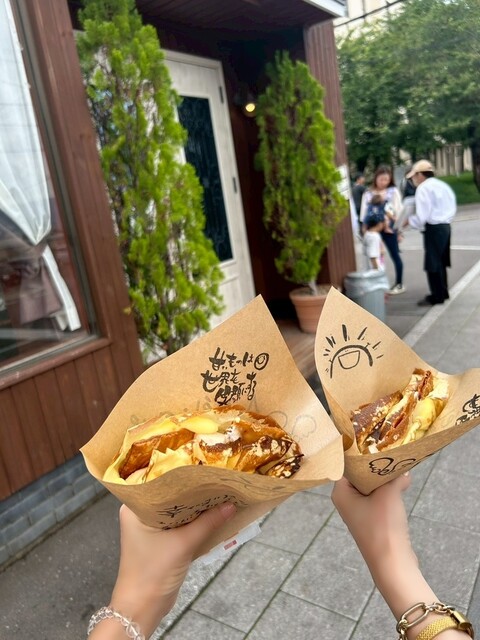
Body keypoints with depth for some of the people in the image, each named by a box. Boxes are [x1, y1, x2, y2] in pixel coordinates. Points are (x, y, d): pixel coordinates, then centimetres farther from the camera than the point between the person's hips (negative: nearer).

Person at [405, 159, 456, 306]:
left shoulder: (423, 188, -12)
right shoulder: (443, 185, 14)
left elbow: (421, 217, -19)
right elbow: (452, 208, 16)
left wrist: (408, 220, -4)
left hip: (433, 229, -9)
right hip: (445, 226, 9)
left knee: (432, 263, -1)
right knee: (440, 261, 18)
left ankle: (437, 297, 5)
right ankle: (442, 292, 29)